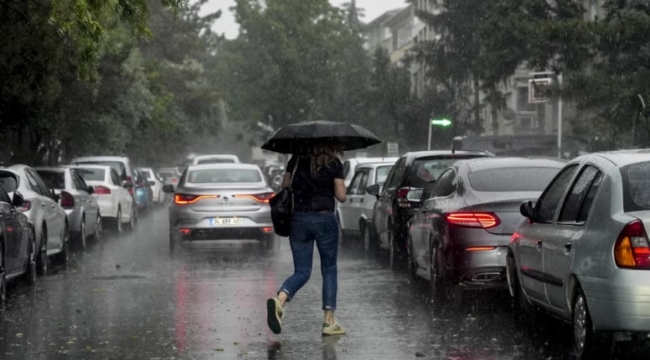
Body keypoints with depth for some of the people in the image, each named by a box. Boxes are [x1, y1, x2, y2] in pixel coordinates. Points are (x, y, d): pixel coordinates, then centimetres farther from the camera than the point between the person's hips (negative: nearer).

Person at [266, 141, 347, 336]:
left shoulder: (297, 159, 7)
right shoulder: (334, 164, -4)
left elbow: (284, 186, 12)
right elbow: (341, 196, -5)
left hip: (298, 219, 3)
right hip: (324, 218, -3)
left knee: (302, 271, 8)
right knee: (329, 270, 10)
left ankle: (279, 299, -22)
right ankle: (329, 321, 7)